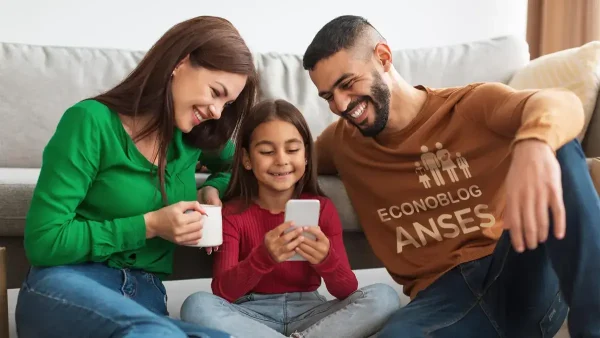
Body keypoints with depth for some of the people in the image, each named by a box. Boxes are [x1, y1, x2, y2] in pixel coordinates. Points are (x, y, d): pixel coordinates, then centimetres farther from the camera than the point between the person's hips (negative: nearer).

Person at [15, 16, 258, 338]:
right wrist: (149, 225, -14)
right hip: (64, 285, -5)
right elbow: (43, 241, -11)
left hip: (145, 298, 6)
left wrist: (211, 189, 8)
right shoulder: (93, 121, -8)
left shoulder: (193, 136, 9)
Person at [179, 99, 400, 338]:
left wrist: (327, 260, -31)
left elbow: (347, 291, -8)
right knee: (197, 306, -32)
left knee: (384, 297, -22)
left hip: (307, 313, 1)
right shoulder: (232, 213, -4)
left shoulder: (322, 208, -1)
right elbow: (222, 292, -17)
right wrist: (263, 257, -35)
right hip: (252, 316, -1)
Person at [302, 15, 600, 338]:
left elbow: (562, 103, -17)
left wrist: (533, 142, -42)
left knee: (557, 147, -28)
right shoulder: (343, 141, 19)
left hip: (522, 275, 0)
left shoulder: (471, 105, 4)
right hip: (442, 293, 1)